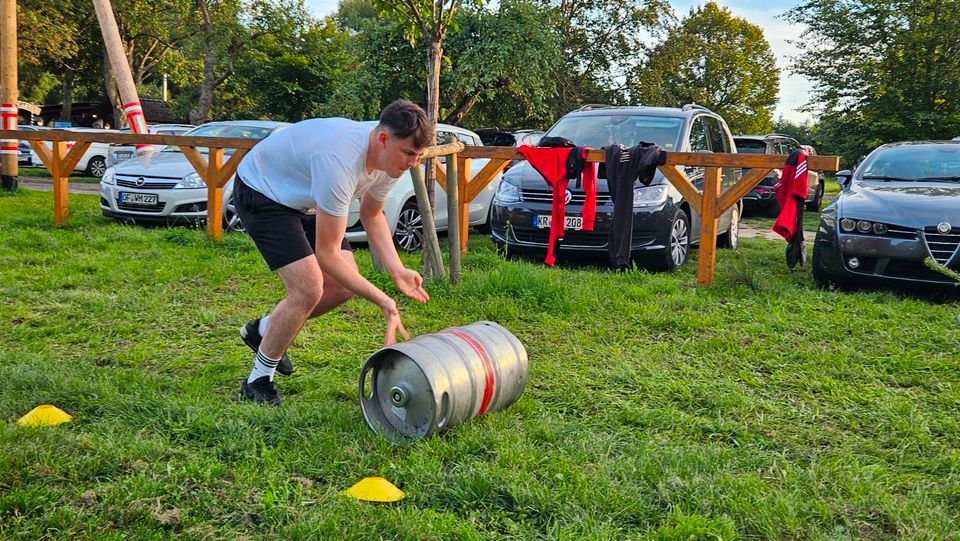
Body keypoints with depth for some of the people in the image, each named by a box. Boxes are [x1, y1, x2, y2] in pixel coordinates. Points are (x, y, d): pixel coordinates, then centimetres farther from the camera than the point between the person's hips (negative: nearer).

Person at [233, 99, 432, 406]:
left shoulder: (391, 157, -13)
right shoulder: (340, 161, -39)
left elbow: (371, 215, 6)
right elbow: (327, 254, -34)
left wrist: (396, 270, -9)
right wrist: (384, 302, -33)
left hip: (303, 200, 8)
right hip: (260, 192, -8)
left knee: (345, 285, 2)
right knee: (308, 289, -20)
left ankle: (263, 330, 24)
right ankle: (257, 382, 0)